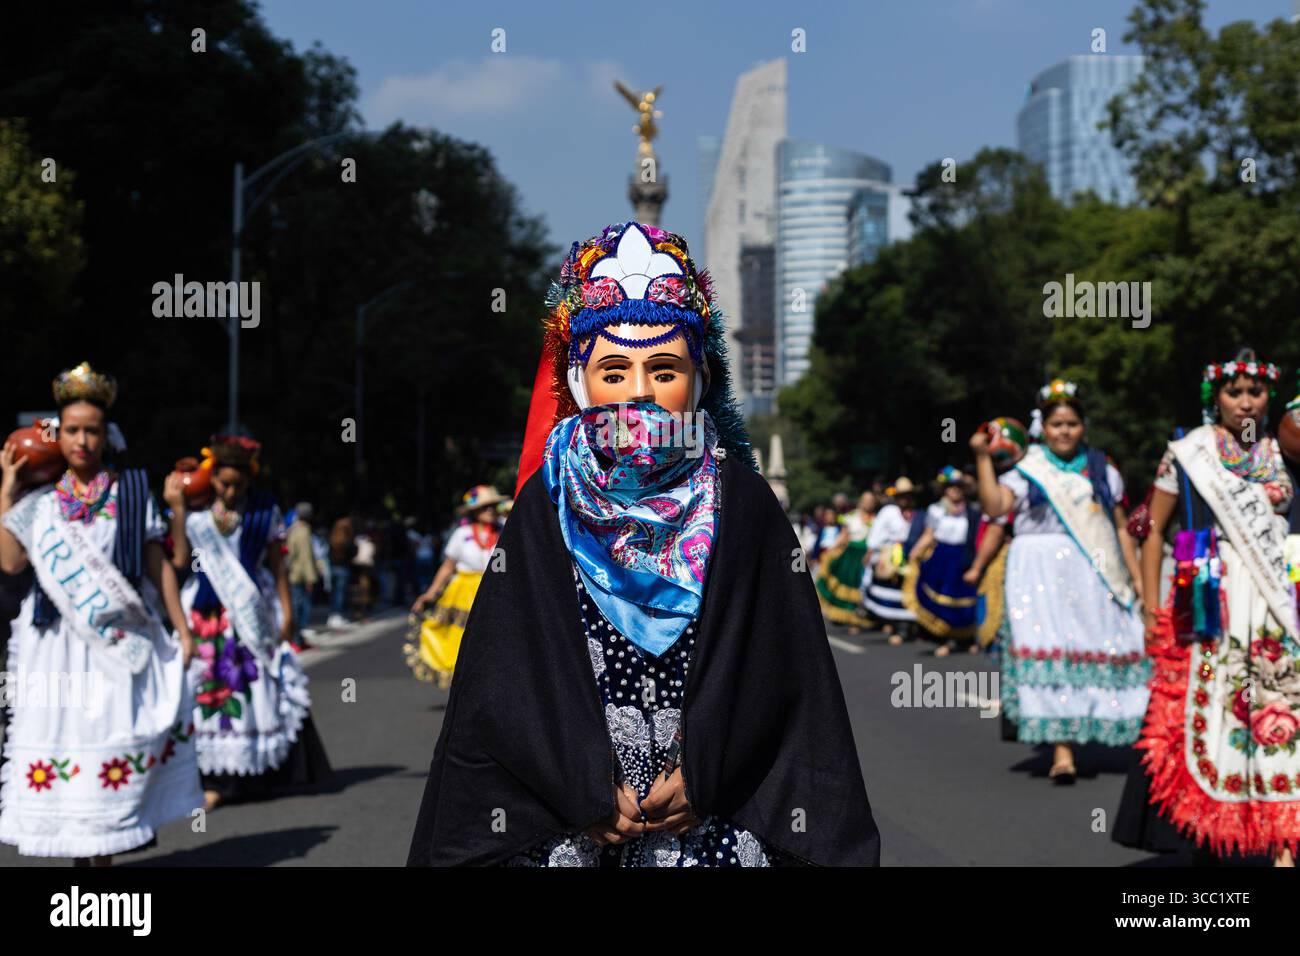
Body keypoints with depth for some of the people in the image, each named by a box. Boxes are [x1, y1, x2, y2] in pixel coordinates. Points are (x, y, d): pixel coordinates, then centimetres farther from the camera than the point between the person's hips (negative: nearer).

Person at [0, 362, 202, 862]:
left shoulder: (131, 490, 5)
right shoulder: (41, 498, 8)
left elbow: (157, 562, 5)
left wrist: (181, 627, 3)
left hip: (118, 638, -1)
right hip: (57, 641, 2)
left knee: (108, 735, -5)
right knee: (58, 736, 1)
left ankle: (101, 852, 4)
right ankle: (79, 854, 12)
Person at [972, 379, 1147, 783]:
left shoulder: (1102, 470, 14)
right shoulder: (1028, 470, 5)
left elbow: (1121, 528, 14)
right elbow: (994, 505, -11)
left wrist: (1136, 578, 8)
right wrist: (983, 458, -17)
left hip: (1093, 577, 3)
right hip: (1041, 575, -3)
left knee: (1095, 652, 1)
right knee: (1049, 651, -12)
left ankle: (1069, 734, 17)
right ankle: (1061, 751, -14)